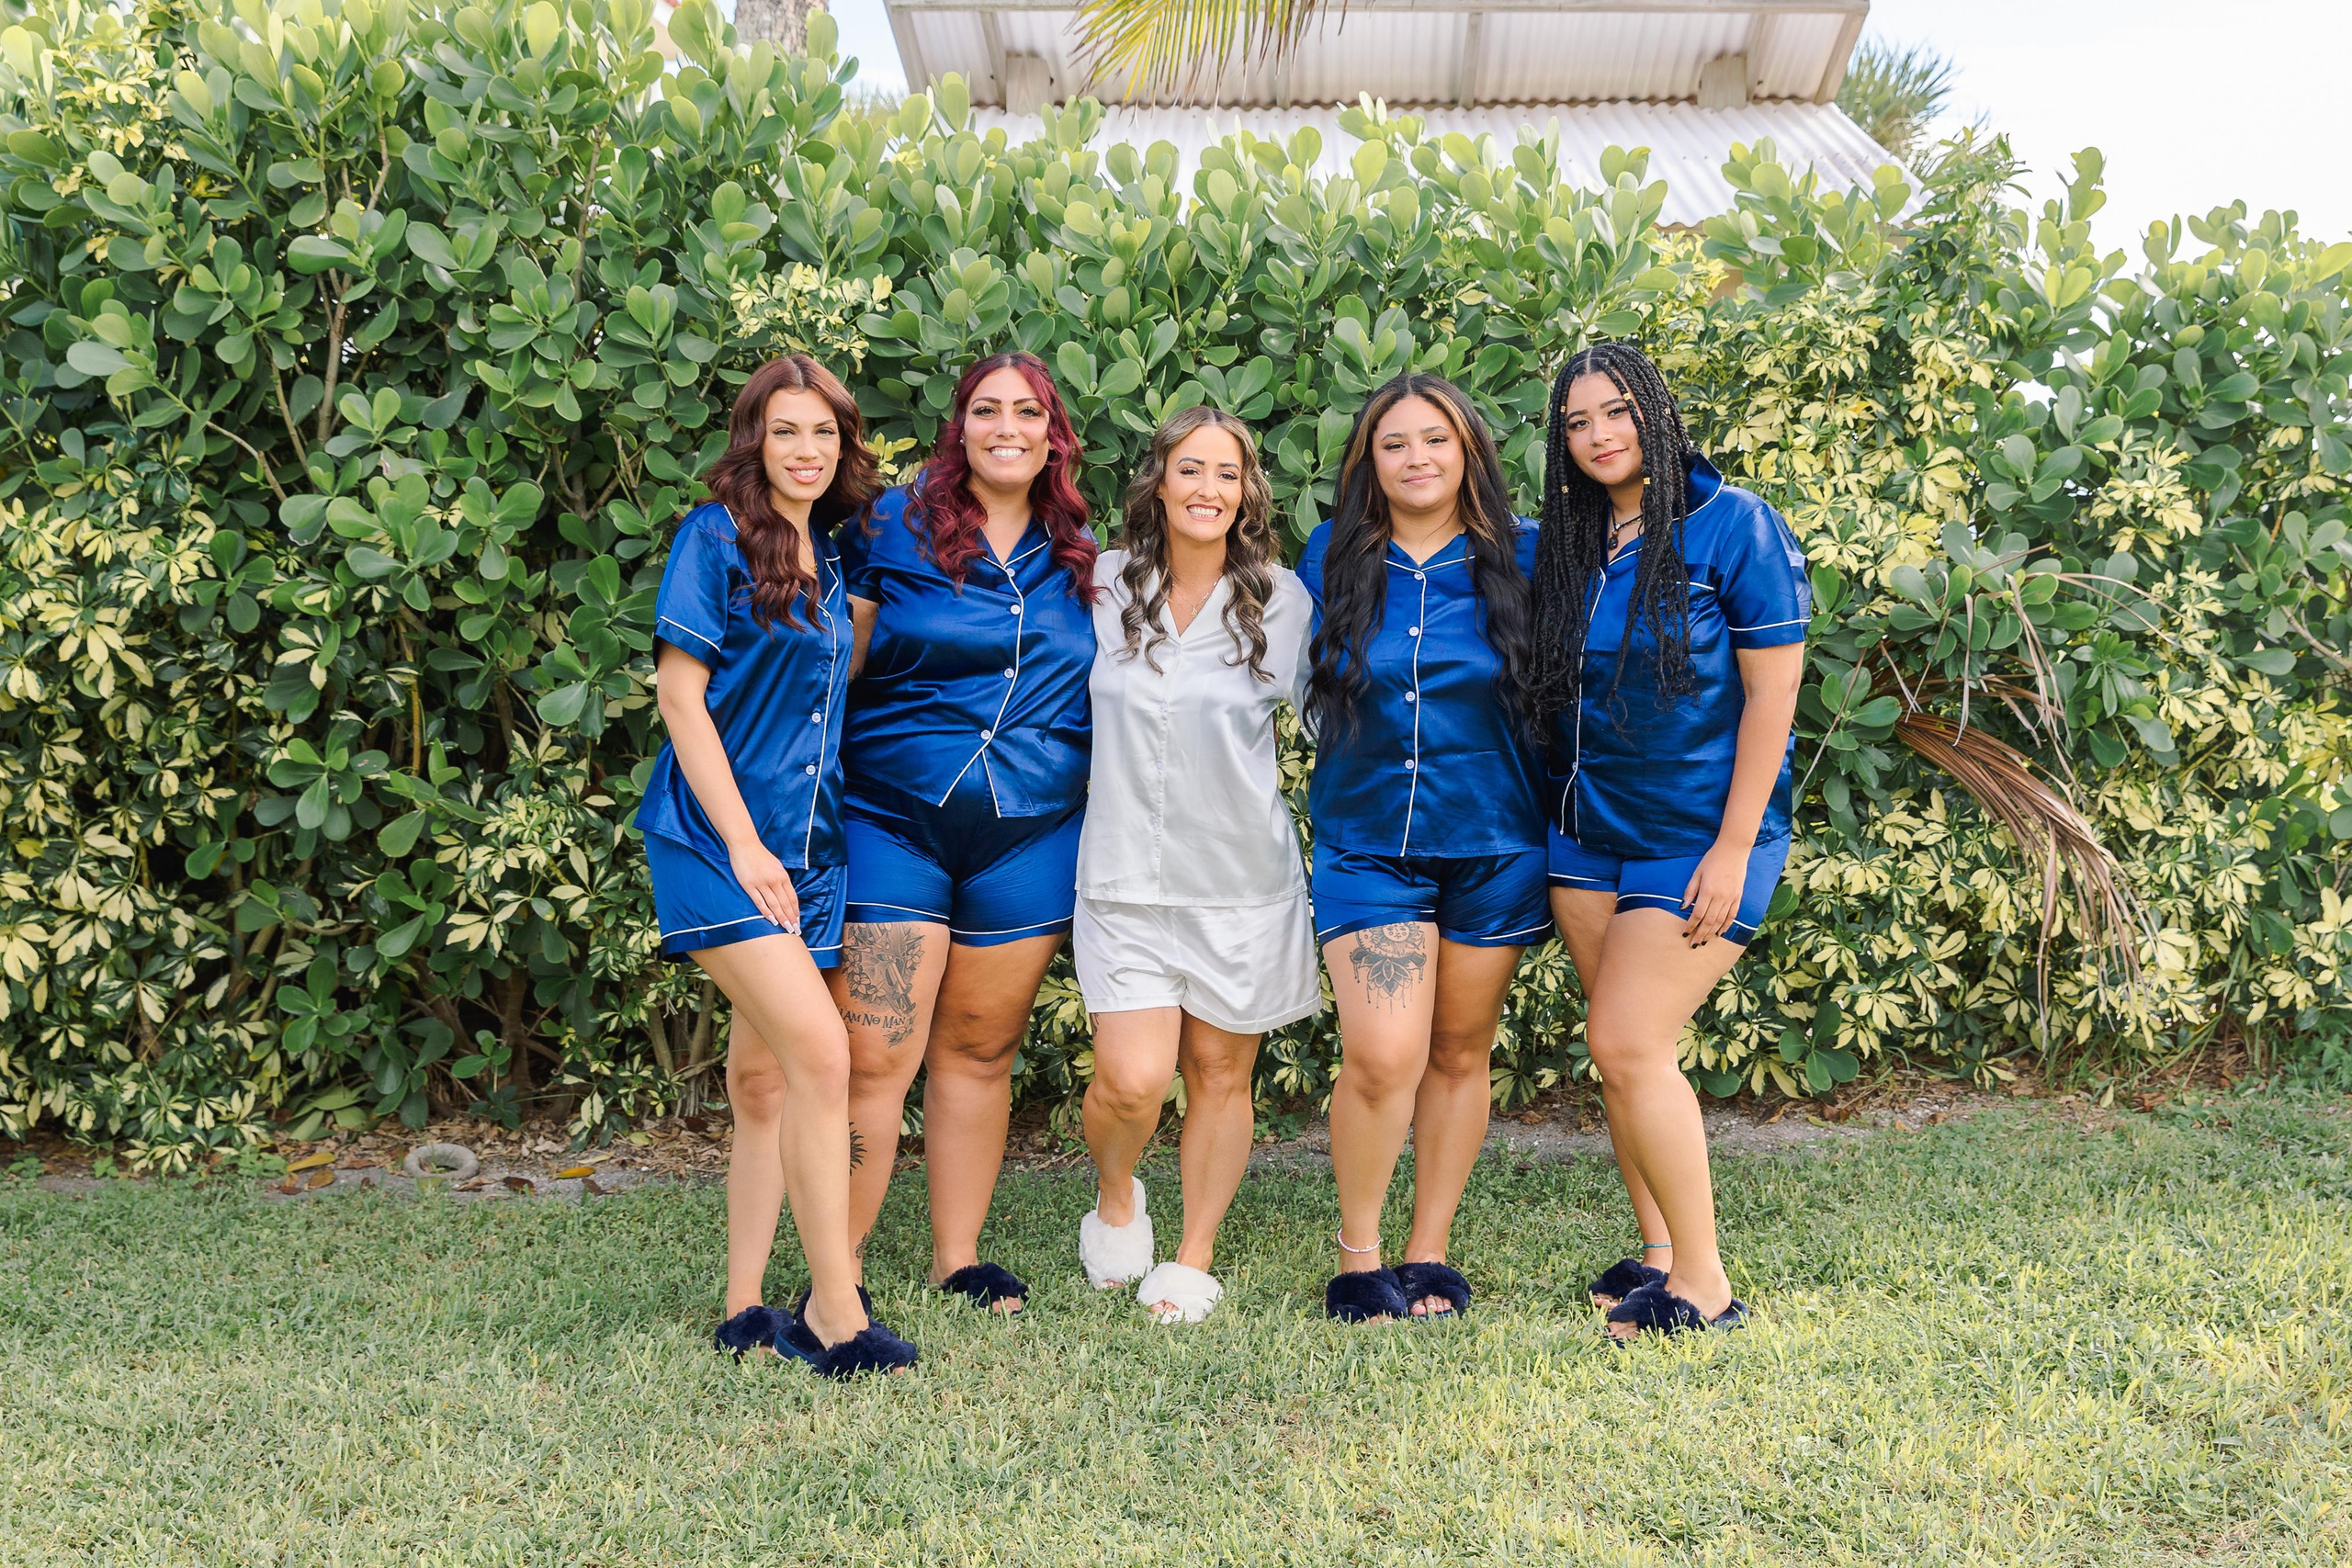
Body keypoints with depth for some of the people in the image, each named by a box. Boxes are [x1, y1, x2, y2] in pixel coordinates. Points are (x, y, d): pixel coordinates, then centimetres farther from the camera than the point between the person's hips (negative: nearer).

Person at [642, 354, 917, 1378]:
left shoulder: (826, 561, 15)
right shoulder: (716, 537, -5)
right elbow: (680, 692, -10)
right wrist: (743, 843, -15)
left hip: (802, 841, 7)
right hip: (717, 835, -7)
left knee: (766, 1077, 8)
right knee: (820, 1052, -17)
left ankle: (746, 1310, 16)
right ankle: (834, 1311, -9)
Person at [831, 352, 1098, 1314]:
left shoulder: (1081, 557, 11)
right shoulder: (892, 527, 1)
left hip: (1030, 838, 3)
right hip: (893, 826, -3)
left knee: (979, 1053, 12)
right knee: (874, 1059, -7)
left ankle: (959, 1259, 25)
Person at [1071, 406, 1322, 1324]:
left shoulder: (1281, 601, 0)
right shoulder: (1105, 585, 2)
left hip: (1242, 877, 0)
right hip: (1125, 876, 0)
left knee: (1220, 1076, 9)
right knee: (1131, 1080, -11)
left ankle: (1194, 1262, 27)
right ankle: (1113, 1198, 23)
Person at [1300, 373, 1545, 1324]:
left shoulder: (1518, 559, -1)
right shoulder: (1332, 560, 2)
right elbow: (1307, 683, 16)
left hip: (1491, 844, 1)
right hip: (1366, 844, -1)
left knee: (1460, 1054, 10)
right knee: (1381, 1059, -13)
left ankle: (1428, 1255, 25)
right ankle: (1358, 1255, 8)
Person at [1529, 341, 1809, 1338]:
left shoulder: (1733, 527, -10)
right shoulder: (1566, 545, 7)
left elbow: (1772, 693, -13)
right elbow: (1553, 691, 20)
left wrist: (1733, 849, -15)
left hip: (1700, 838, -6)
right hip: (1589, 833, 6)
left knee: (1627, 1042, -12)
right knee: (1625, 1051, 7)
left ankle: (1703, 1287, 0)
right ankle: (1659, 1253, 21)